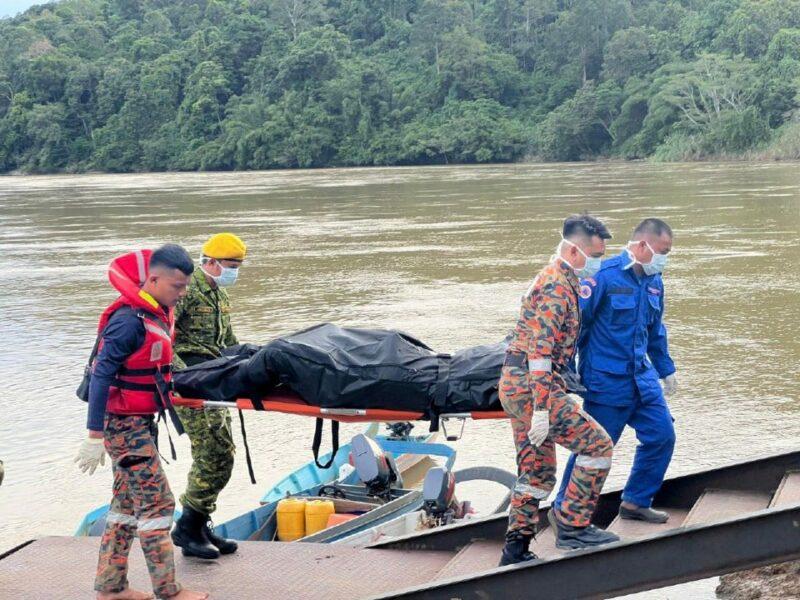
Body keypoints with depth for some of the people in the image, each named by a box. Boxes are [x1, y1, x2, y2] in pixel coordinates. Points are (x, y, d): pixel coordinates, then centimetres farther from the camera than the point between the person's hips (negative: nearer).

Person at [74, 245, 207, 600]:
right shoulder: (130, 320, -22)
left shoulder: (158, 313, 7)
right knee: (157, 503, -7)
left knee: (127, 504, 14)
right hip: (124, 424, -10)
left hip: (142, 423, 10)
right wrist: (95, 437, -24)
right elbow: (101, 375, -23)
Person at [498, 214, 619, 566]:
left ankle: (516, 550, 19)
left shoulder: (555, 280, 18)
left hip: (515, 385, 11)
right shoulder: (557, 288, -15)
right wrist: (541, 410, -26)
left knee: (538, 471, 15)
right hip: (532, 387, -11)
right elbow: (540, 352, -23)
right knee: (597, 444, -9)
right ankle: (573, 528, -3)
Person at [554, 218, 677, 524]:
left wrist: (666, 370, 26)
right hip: (606, 381, -7)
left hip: (642, 378, 8)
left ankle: (636, 502, 23)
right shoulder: (604, 275, -16)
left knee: (662, 436, 6)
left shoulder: (653, 281, 9)